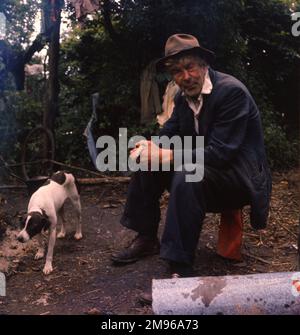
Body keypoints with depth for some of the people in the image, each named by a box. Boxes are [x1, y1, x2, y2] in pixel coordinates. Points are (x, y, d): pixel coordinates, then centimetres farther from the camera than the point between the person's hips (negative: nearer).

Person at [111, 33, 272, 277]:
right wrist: (152, 149, -19)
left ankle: (181, 267, -26)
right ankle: (146, 239, 8)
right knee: (148, 163, -1)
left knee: (187, 175, -35)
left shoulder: (232, 91, -21)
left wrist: (166, 155, -26)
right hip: (202, 168, 8)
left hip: (239, 175, -8)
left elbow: (220, 153, -27)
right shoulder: (183, 97, 5)